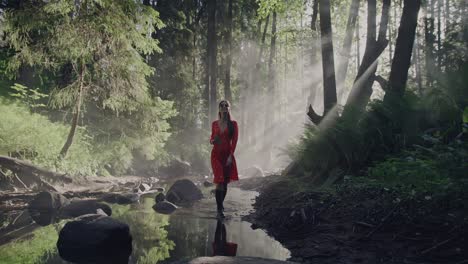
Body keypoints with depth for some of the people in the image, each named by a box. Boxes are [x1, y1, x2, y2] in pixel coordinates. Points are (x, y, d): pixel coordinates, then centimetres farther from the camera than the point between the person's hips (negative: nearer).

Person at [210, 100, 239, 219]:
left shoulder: (233, 124, 1)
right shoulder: (214, 124, 7)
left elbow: (234, 141, -4)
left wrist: (231, 155, -12)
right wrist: (212, 141, -5)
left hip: (228, 154, 0)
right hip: (216, 154, 0)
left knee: (225, 182, 7)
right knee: (219, 181, -12)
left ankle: (221, 204, 28)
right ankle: (219, 210, -11)